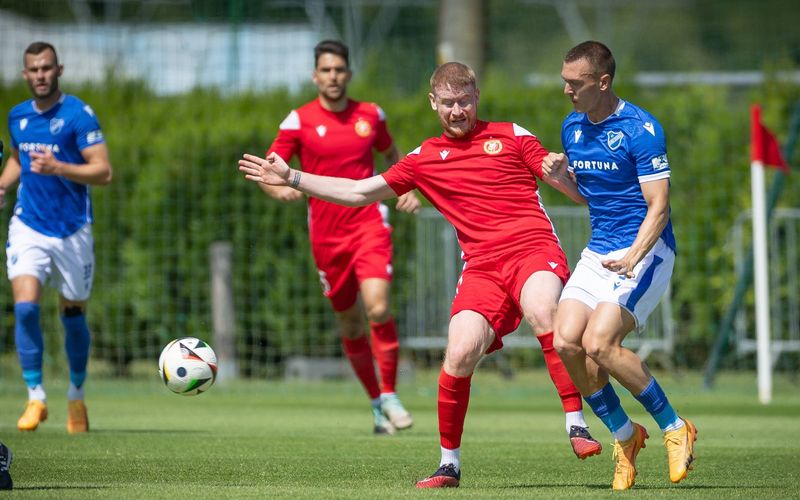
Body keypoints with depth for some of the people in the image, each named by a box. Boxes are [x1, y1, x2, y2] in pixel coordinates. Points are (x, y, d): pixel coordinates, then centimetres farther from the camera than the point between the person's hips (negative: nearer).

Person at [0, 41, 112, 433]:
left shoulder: (78, 115, -10)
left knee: (72, 314, 9)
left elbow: (103, 171, -16)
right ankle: (35, 397, -7)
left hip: (72, 230, -3)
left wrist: (59, 168, -29)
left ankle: (76, 395, 30)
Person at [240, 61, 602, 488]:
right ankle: (450, 463, 2)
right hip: (482, 266, 2)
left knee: (542, 312, -35)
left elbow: (574, 188, 13)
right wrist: (291, 178, 20)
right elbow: (360, 192, 23)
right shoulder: (424, 159, 20)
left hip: (533, 246, -2)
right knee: (460, 354, -17)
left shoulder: (511, 136, 13)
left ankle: (577, 426, -31)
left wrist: (558, 172, -10)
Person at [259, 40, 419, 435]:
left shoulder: (370, 115, 6)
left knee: (378, 308, -20)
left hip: (369, 223, 0)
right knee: (350, 324, 7)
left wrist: (407, 190, 8)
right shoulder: (299, 121, -2)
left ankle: (390, 396, -6)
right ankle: (376, 403, 23)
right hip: (326, 234, 0)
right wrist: (278, 189, -23)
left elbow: (391, 154, 24)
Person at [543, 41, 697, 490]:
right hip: (597, 252, 7)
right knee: (565, 342, -12)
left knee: (598, 343, -22)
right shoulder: (572, 128, 10)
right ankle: (624, 435, 6)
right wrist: (560, 174, 2)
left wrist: (633, 255, -30)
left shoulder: (641, 129, -14)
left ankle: (675, 428, -6)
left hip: (645, 251, -7)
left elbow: (658, 207, -16)